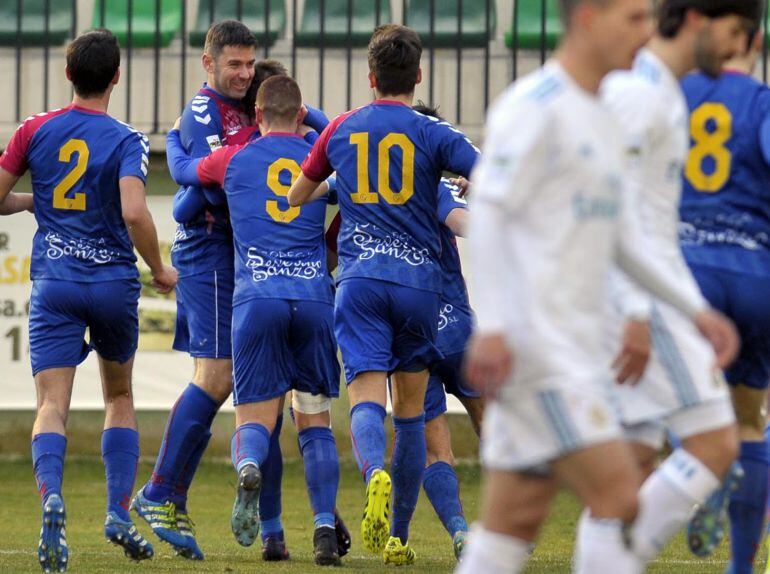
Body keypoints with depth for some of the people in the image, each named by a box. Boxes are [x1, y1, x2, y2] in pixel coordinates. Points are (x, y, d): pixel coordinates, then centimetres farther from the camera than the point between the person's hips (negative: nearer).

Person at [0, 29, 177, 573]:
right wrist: (160, 270, -5)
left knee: (52, 404, -7)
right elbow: (135, 213, -20)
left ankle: (51, 496, -35)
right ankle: (119, 512, 12)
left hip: (54, 284, 0)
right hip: (115, 283, 0)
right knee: (120, 396, 20)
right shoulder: (126, 141, -7)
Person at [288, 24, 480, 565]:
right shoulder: (433, 134, 0)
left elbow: (296, 197, 23)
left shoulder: (341, 130, 10)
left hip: (360, 278, 0)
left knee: (367, 398, -9)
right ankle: (399, 536, 13)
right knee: (411, 412, 11)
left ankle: (376, 475, -42)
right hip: (419, 278, 0)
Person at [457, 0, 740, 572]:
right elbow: (487, 214, -16)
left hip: (574, 349, 9)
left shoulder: (600, 118, 19)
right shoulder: (534, 107, -10)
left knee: (516, 521, 6)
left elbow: (624, 238, 23)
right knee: (619, 498, -13)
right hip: (533, 348, -9)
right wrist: (492, 326, -25)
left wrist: (696, 309, 16)